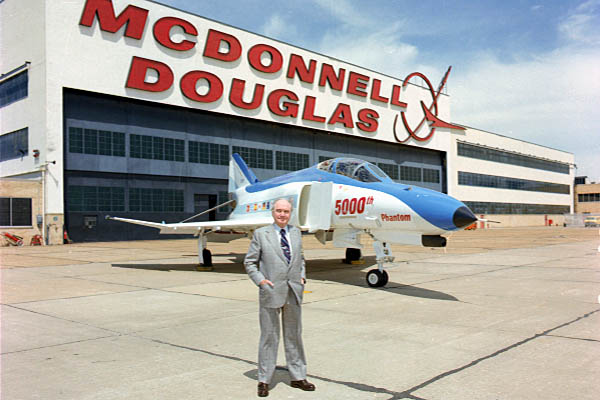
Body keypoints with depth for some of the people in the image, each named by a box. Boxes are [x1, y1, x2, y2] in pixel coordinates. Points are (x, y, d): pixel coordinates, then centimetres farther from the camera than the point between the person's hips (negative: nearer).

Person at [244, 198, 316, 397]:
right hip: (271, 292, -4)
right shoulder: (261, 234, -1)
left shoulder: (296, 233, 11)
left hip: (294, 292, 4)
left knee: (294, 335, 13)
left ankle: (298, 377, 25)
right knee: (269, 336, 4)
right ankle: (264, 380, 16)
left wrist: (302, 276, 6)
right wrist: (260, 280, -11)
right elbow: (249, 262, 1)